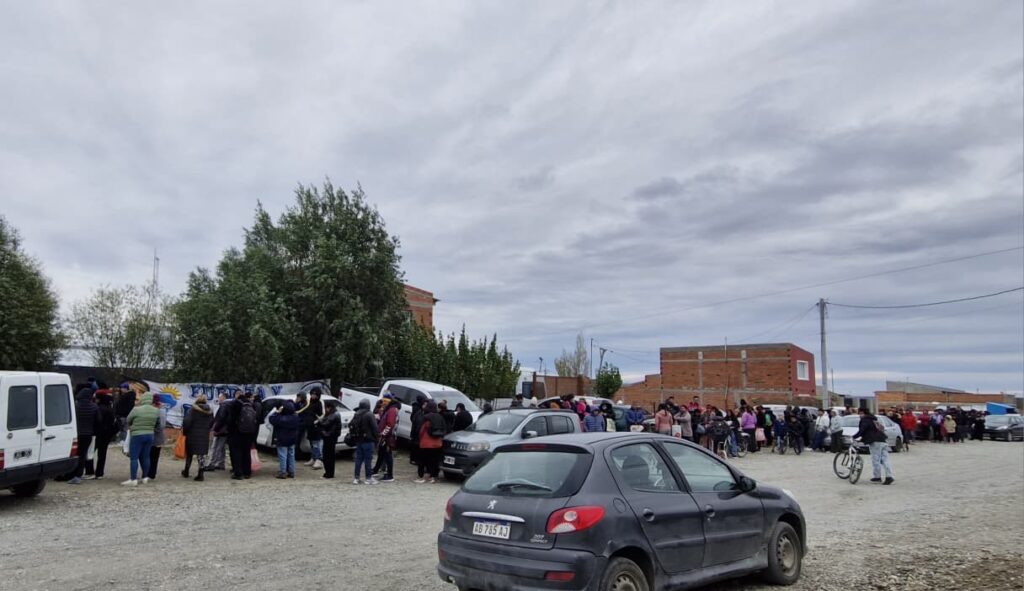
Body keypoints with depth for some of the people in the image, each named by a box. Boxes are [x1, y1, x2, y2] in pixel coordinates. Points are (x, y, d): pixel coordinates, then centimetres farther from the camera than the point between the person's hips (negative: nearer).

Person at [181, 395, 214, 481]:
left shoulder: (193, 409, -12)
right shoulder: (210, 411, 4)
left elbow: (187, 421, -17)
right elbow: (212, 423, 9)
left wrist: (184, 431, -4)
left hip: (193, 435, -3)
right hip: (205, 436, 3)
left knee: (189, 453, 16)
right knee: (202, 454, 5)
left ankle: (186, 472, 30)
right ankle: (200, 474, 0)